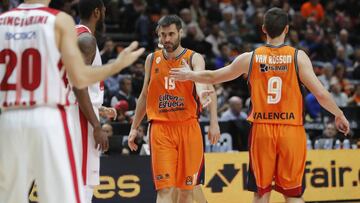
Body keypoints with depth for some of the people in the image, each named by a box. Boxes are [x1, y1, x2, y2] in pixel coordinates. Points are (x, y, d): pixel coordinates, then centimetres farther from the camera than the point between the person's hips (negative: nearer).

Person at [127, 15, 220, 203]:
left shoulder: (194, 58, -2)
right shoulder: (152, 59, 10)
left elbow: (201, 82, -21)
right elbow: (145, 96, 19)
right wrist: (134, 128, 16)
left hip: (188, 127, -1)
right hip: (160, 129, 1)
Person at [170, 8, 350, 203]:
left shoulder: (250, 58, 2)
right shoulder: (298, 57, -4)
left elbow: (213, 77, 13)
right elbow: (321, 94, -7)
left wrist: (189, 75, 32)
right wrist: (339, 115, 10)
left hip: (261, 130, 1)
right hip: (291, 130, -1)